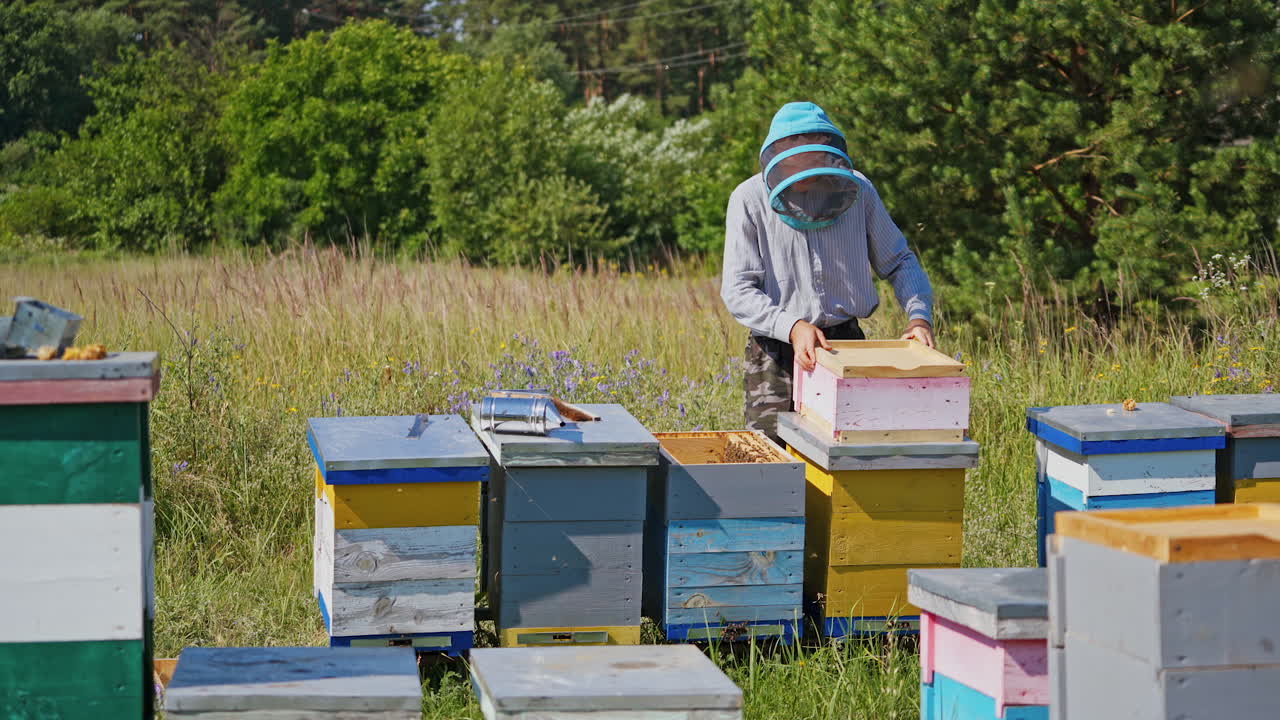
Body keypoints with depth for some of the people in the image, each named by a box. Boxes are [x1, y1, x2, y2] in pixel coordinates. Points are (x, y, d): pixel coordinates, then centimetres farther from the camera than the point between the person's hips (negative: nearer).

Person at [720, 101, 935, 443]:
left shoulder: (856, 190, -2)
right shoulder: (750, 200, -10)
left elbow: (899, 261, 9)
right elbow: (737, 289, -14)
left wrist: (919, 316, -9)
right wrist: (792, 327, -29)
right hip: (777, 352, -2)